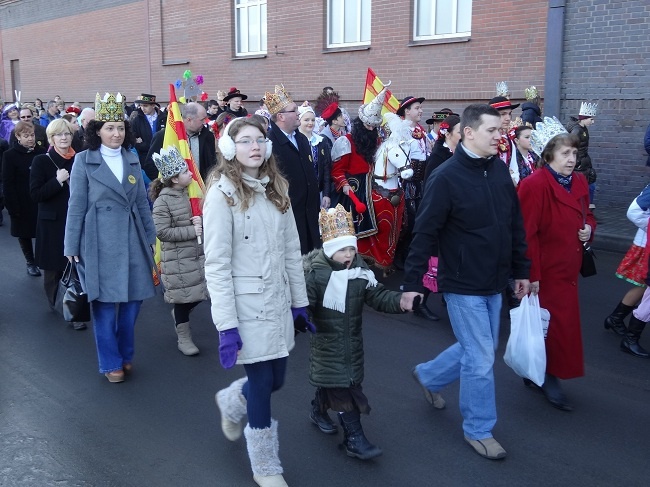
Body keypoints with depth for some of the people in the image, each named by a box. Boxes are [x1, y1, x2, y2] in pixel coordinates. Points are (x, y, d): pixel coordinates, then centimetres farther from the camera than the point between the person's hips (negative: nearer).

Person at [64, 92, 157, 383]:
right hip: (100, 241, -4)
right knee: (106, 302, 4)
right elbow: (76, 206, -3)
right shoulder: (84, 161, -4)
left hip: (132, 239, 4)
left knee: (132, 299, 10)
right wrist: (71, 246, -4)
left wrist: (151, 236, 12)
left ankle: (125, 355, 28)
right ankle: (111, 363, 18)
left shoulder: (132, 159, 9)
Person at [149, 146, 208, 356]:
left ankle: (179, 313, 40)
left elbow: (202, 215, 21)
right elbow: (162, 232, -16)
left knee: (199, 292, 9)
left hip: (198, 252, 6)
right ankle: (184, 338, 22)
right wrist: (191, 231, -18)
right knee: (183, 295, 4)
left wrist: (202, 221, -3)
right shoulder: (163, 201, -12)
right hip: (178, 258, -6)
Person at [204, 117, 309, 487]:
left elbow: (292, 250, 10)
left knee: (275, 379, 14)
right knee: (263, 383, 3)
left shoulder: (277, 189, 7)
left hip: (278, 301, 6)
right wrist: (227, 325, -17)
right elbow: (217, 265, -15)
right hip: (247, 305, -6)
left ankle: (231, 402, 48)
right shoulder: (222, 193, -12)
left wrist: (300, 302, 10)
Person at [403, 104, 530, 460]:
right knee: (481, 359, 1)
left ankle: (427, 376, 43)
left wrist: (521, 270, 13)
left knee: (481, 349, 20)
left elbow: (515, 225, 10)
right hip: (463, 285, -7)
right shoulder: (446, 177, -17)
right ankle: (478, 430, 21)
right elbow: (425, 233, -16)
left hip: (494, 283, 7)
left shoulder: (499, 170, 3)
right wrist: (412, 282, -16)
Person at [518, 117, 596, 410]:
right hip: (545, 271, -8)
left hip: (568, 267, 8)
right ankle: (550, 377, 15)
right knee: (558, 325, -4)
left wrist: (589, 228, 0)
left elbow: (586, 215, 23)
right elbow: (527, 234, -20)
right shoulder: (535, 185, -18)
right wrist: (531, 274, -21)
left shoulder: (579, 182, 7)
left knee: (563, 322, 15)